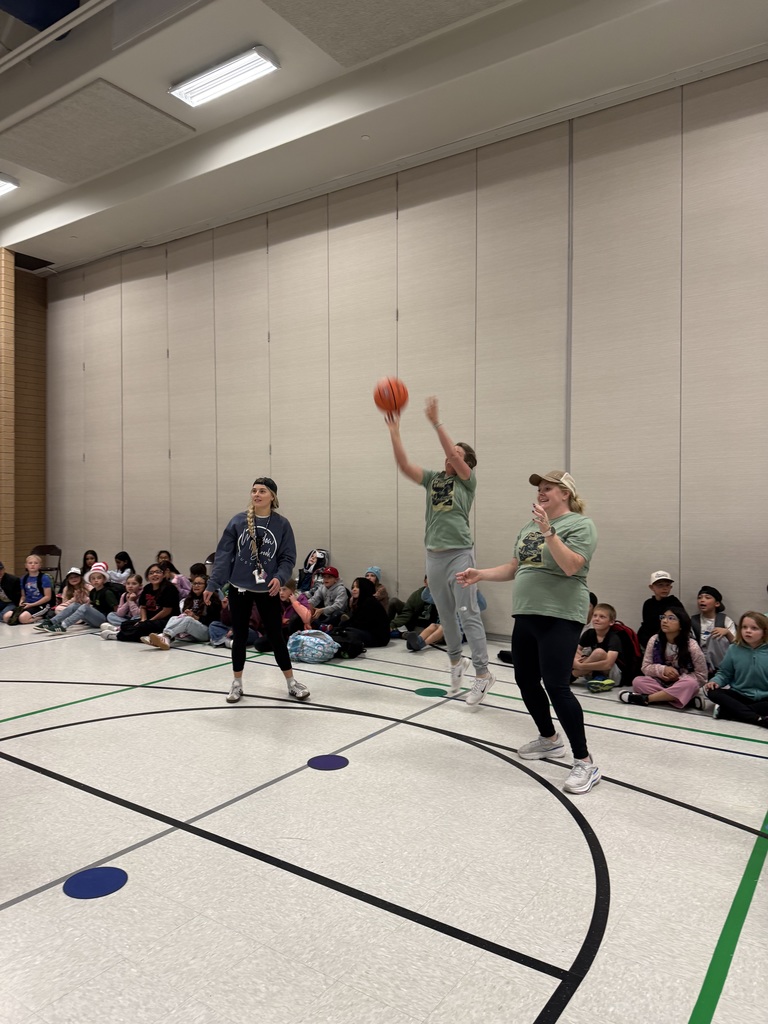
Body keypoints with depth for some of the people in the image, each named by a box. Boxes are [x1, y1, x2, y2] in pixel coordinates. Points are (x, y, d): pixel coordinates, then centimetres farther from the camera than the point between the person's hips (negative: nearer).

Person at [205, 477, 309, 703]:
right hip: (239, 588, 1)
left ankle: (291, 682, 23)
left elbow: (288, 558, -3)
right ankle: (237, 683, 28)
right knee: (239, 636, 11)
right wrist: (213, 584, -8)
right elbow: (223, 554, -4)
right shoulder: (238, 521, -4)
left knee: (276, 636, 7)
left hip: (268, 590, -1)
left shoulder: (282, 525, -5)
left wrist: (280, 578, -22)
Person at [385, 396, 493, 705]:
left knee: (468, 614, -6)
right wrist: (394, 431, -7)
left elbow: (453, 456, -19)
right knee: (445, 615, 15)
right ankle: (457, 661, 32)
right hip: (434, 554, 6)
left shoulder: (467, 480, -2)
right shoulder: (433, 478, 11)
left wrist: (436, 423, -23)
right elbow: (404, 465, -1)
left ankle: (482, 672, 1)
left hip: (459, 554, -5)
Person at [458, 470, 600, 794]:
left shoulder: (579, 524, -8)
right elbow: (514, 568, 18)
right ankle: (549, 739, 36)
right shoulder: (529, 526, 14)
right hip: (526, 614, 8)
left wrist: (548, 531, -27)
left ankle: (585, 762, 0)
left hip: (560, 616, -8)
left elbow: (571, 566, -22)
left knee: (556, 685, -12)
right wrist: (480, 574, 7)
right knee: (526, 681, 15)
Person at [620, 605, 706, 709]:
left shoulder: (691, 646, -12)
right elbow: (646, 667, -1)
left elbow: (701, 676, -6)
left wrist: (678, 677, -17)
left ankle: (644, 698, -31)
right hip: (660, 683, 2)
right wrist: (663, 669, -19)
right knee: (637, 681, -25)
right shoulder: (654, 640, -5)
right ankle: (685, 699, -27)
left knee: (690, 684, -37)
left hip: (682, 686, -2)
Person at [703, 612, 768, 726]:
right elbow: (724, 673, 10)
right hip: (739, 695, 3)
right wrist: (715, 681, -12)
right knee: (712, 691, -23)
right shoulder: (734, 650, 1)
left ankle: (725, 711, -31)